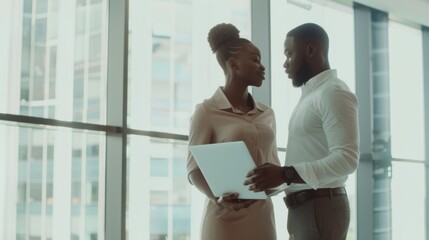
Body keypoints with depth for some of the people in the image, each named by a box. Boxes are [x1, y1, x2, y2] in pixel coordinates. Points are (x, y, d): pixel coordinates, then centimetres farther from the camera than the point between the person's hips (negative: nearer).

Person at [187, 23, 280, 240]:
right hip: (225, 218, -5)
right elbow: (195, 168, -5)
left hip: (262, 218, 6)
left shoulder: (267, 114, 13)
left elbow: (273, 163, 16)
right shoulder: (206, 111, -3)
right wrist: (218, 197, -23)